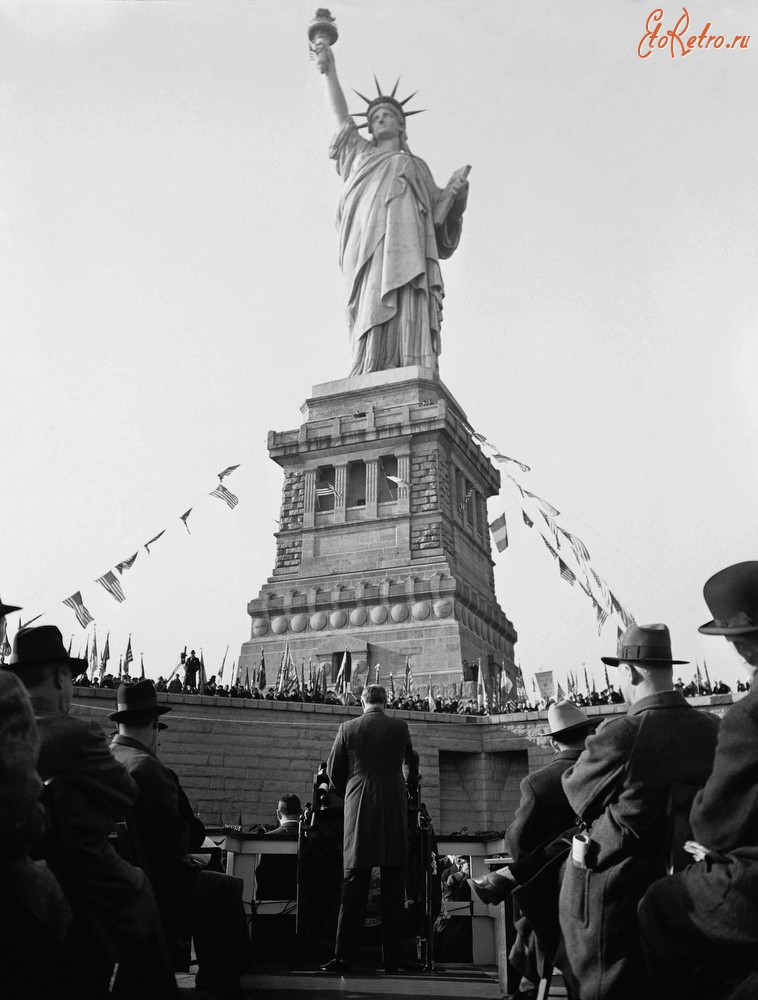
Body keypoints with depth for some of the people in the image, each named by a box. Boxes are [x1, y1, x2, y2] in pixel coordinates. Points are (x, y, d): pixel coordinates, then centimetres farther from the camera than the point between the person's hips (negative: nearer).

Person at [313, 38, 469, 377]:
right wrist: (329, 70, 12)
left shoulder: (417, 166, 34)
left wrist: (453, 192, 2)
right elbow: (340, 115, 23)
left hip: (406, 248, 1)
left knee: (407, 320, -21)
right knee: (374, 321, -22)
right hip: (369, 246, -1)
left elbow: (436, 216, 21)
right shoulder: (361, 155, 36)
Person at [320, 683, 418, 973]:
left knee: (354, 884, 4)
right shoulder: (400, 727, 3)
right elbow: (412, 767, 19)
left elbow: (333, 771, 7)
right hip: (394, 807, 0)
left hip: (358, 809, 0)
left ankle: (344, 956, 3)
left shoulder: (347, 728, 2)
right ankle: (393, 957, 8)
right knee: (393, 885, 6)